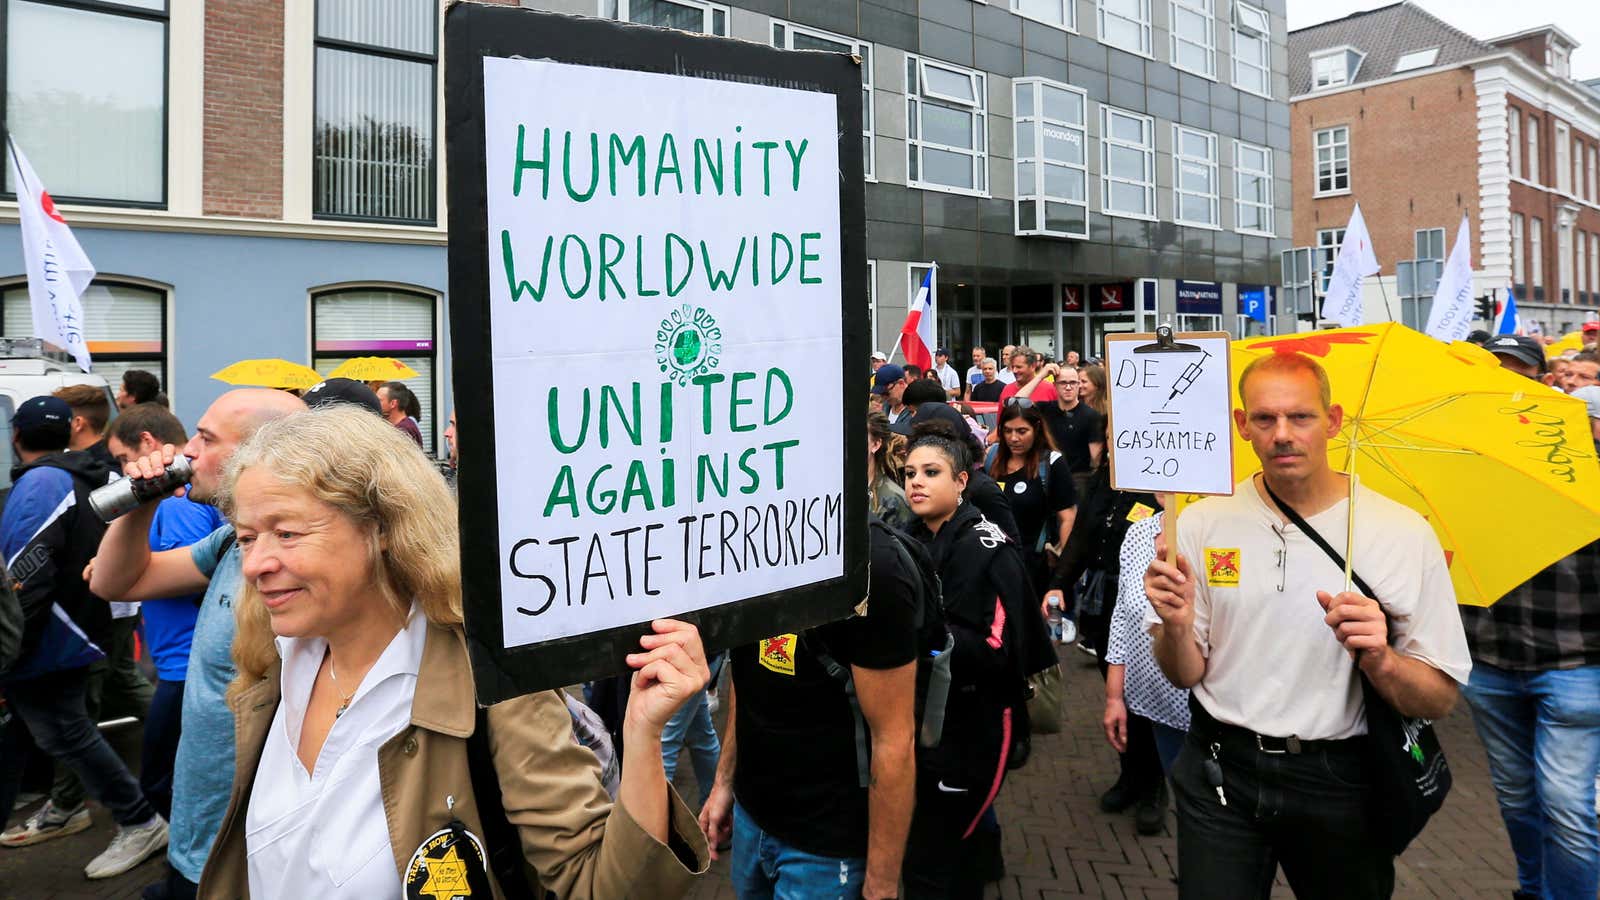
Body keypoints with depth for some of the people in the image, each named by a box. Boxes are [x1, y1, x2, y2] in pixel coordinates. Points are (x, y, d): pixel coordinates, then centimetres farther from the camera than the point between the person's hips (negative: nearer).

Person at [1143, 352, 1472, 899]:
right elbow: (1185, 675, -1)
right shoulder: (1202, 523, -6)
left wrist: (1380, 660, -26)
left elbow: (1439, 700, -6)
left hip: (1339, 785, 0)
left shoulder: (1404, 533, -10)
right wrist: (1175, 625, -22)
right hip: (1220, 773, 0)